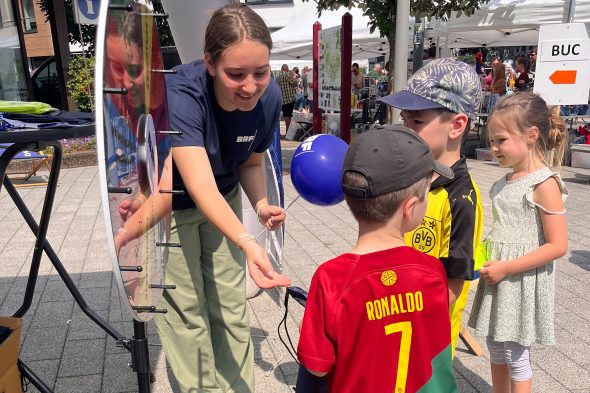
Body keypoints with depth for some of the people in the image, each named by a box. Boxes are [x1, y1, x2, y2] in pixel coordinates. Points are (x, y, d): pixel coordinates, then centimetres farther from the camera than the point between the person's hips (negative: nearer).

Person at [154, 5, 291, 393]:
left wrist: (262, 205, -23)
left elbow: (251, 162, -4)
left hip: (224, 200, 4)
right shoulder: (181, 94, -35)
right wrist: (247, 243, -60)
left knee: (231, 309, 10)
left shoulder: (269, 97, -19)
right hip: (168, 205, -3)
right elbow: (200, 186, -46)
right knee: (188, 314, 5)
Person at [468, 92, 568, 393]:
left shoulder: (544, 184, -16)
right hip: (498, 275, 7)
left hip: (523, 281, -7)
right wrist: (484, 255, 3)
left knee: (515, 354, 7)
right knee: (495, 345, 18)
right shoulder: (504, 181, 6)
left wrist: (506, 268, -20)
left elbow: (557, 246, -19)